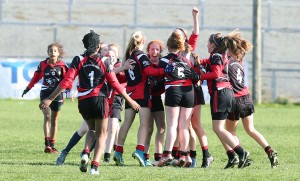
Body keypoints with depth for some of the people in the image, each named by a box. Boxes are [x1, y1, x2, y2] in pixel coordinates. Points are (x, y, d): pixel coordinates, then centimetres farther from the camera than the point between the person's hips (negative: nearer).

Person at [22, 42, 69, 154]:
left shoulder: (62, 66, -2)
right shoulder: (43, 64, 1)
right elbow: (36, 76, 12)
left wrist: (68, 87, -20)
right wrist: (28, 88, 17)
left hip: (57, 95, 1)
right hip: (45, 93, -1)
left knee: (54, 121, 9)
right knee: (47, 117, -16)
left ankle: (52, 145, 17)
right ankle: (47, 144, -24)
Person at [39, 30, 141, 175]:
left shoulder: (78, 60, -1)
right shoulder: (104, 62, -2)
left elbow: (66, 82, -8)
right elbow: (115, 84, 0)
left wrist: (50, 99, -7)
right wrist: (130, 100, 11)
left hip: (83, 102, 2)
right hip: (99, 100, -2)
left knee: (92, 129, 26)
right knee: (101, 134, 11)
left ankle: (85, 152, -3)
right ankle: (95, 165, -5)